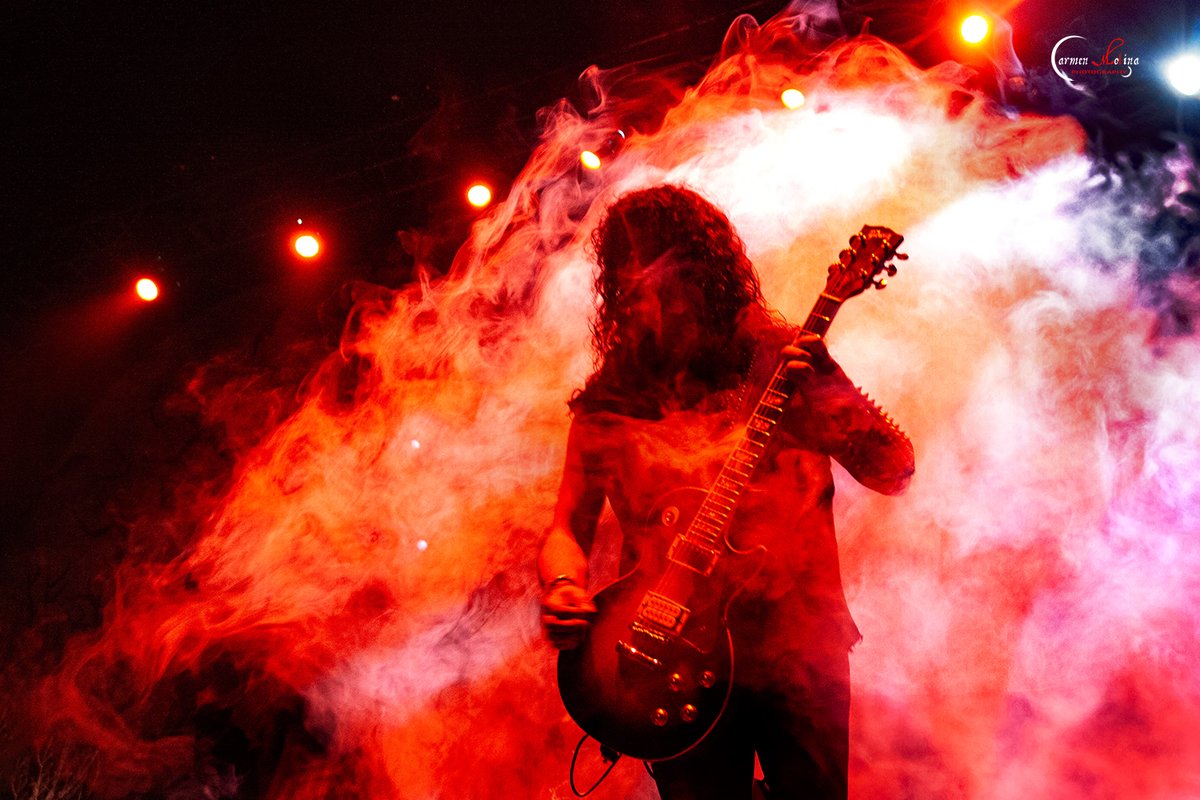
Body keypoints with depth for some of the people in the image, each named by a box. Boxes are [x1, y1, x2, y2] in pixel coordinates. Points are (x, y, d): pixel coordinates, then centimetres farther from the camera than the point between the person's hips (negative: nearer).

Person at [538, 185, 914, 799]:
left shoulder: (781, 361, 1)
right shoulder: (610, 400, 5)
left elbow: (895, 472, -2)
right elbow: (568, 526, 8)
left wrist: (833, 396, -20)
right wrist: (563, 587, -14)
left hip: (799, 649, 0)